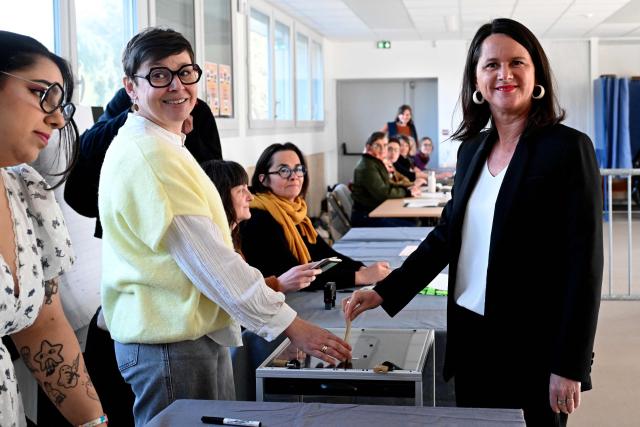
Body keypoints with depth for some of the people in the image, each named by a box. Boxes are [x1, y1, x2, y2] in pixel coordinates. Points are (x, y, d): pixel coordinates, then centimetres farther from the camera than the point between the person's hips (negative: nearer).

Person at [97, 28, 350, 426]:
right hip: (170, 341, -10)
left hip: (200, 330, 10)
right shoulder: (150, 155, -20)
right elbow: (208, 257, -23)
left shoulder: (164, 146, 13)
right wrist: (292, 325, -20)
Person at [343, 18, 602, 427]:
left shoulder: (568, 148, -11)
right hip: (470, 333, 6)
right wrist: (385, 293, 2)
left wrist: (569, 366, -15)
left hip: (532, 345, -6)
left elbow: (583, 264, -13)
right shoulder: (472, 149, 8)